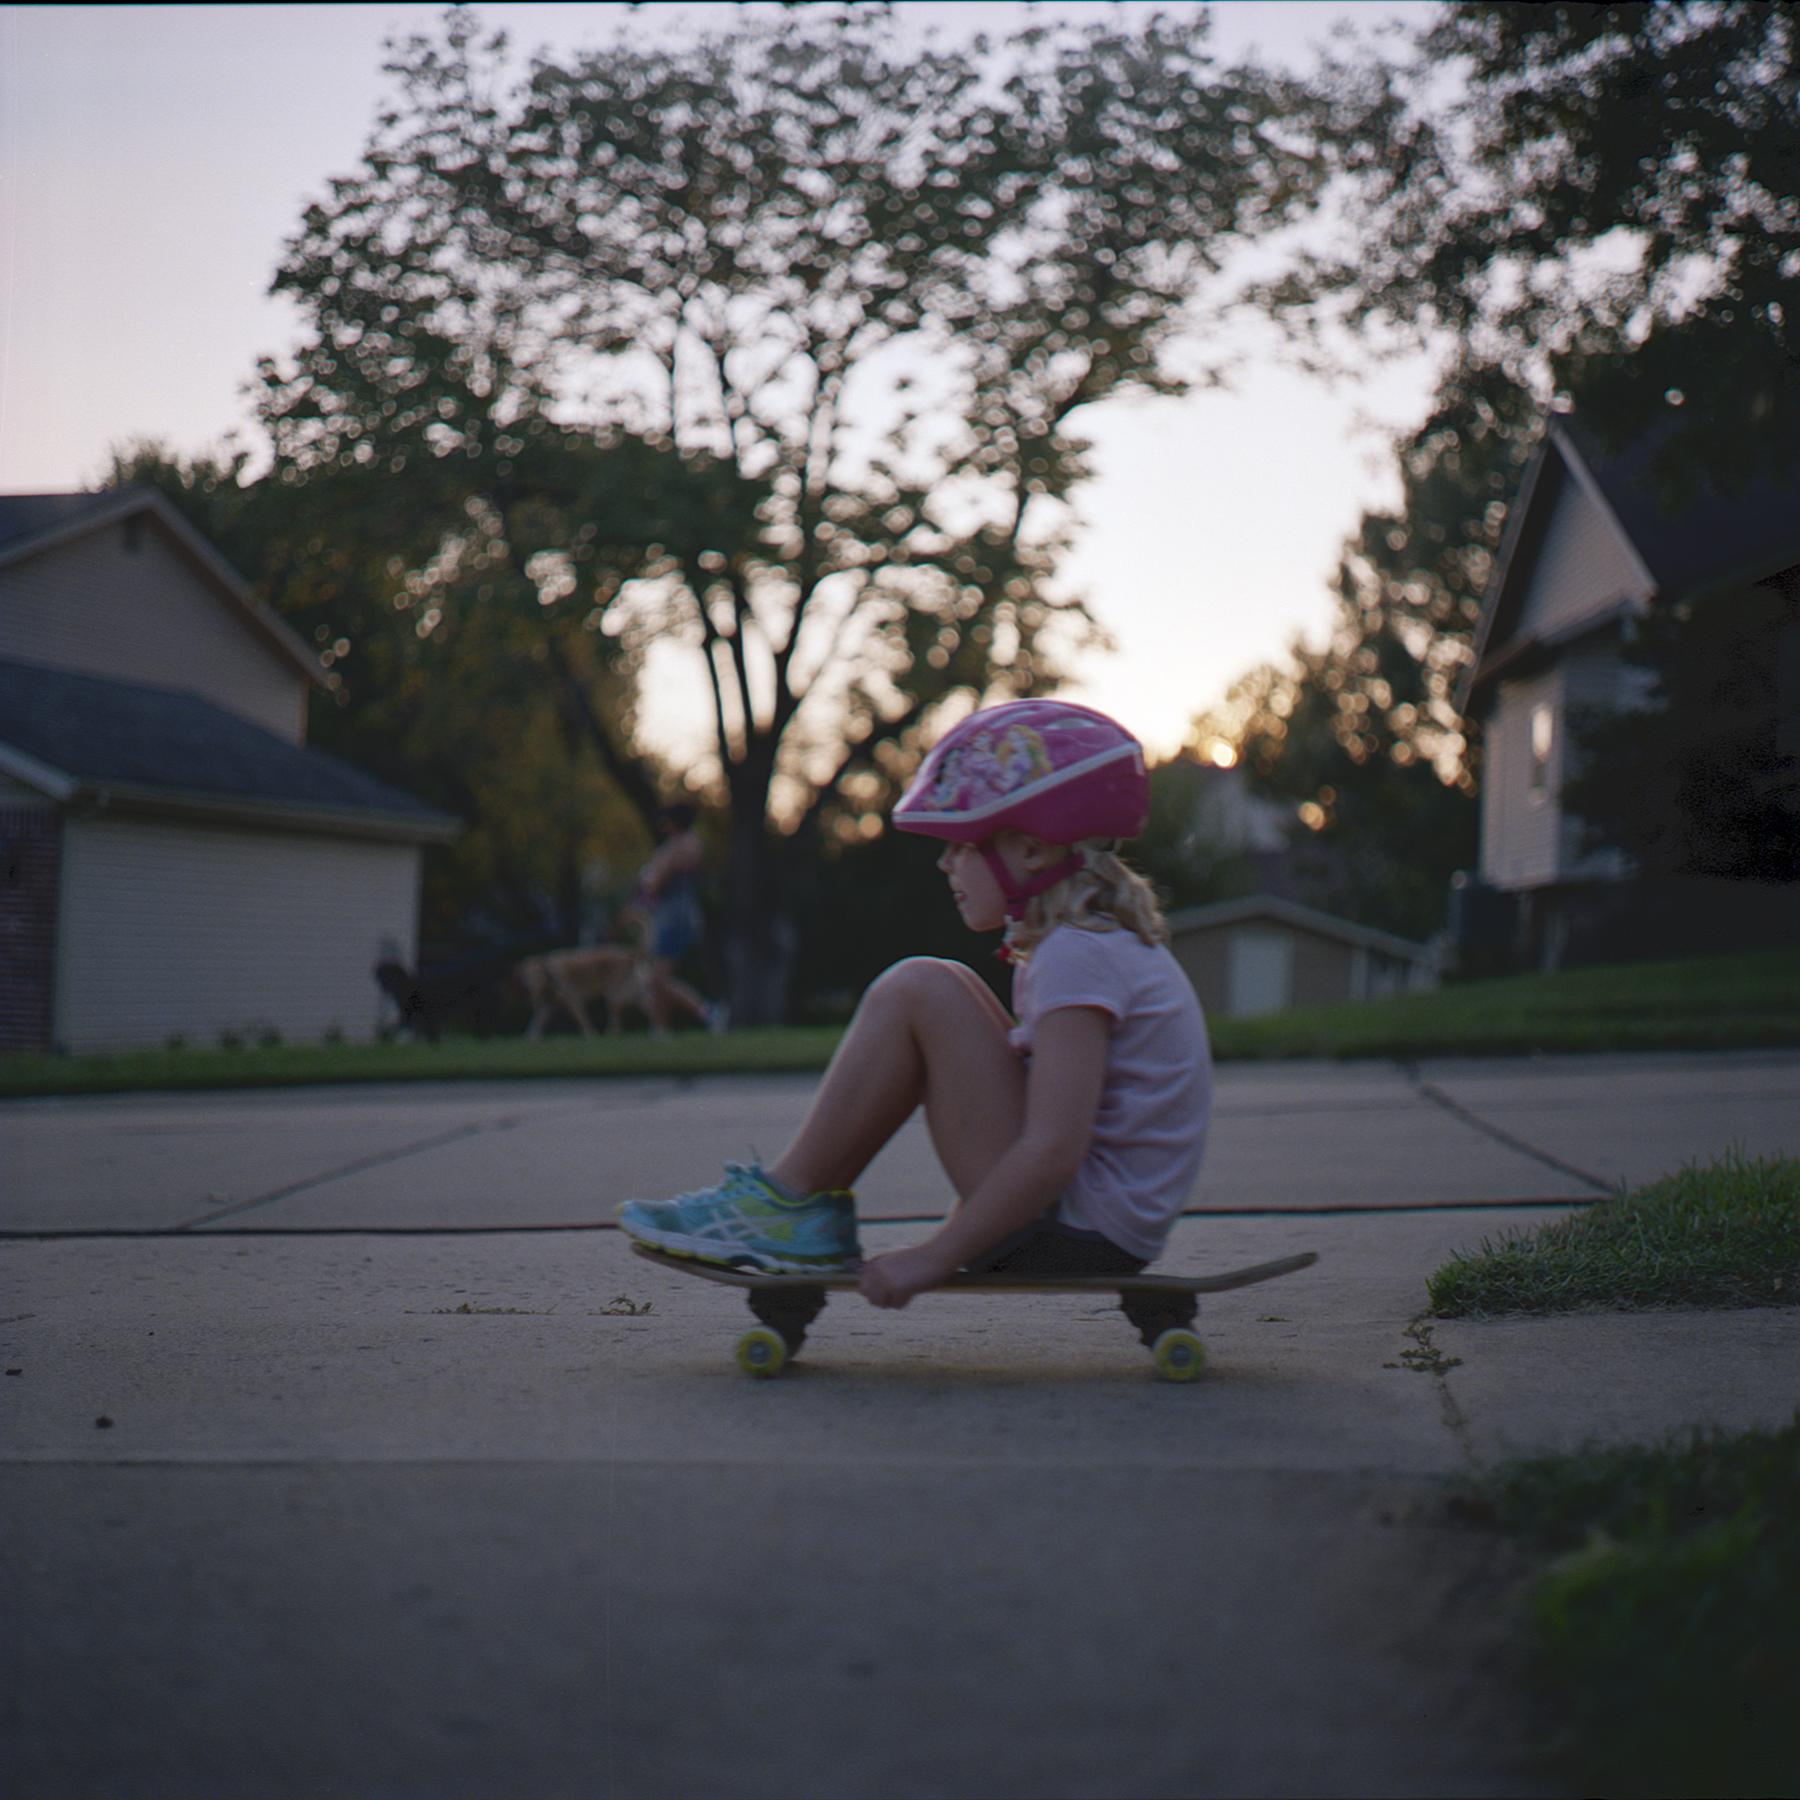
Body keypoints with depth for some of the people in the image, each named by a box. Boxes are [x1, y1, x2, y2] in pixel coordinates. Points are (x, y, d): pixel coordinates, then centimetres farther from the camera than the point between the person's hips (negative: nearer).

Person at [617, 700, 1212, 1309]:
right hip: (1101, 1230, 11)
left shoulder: (1078, 957, -16)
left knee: (919, 992, -16)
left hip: (1074, 1231, -11)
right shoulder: (1111, 941, 15)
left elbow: (1053, 1151, -25)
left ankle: (790, 1202, -5)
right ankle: (810, 1214, 9)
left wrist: (934, 1256, -20)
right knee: (943, 993, 14)